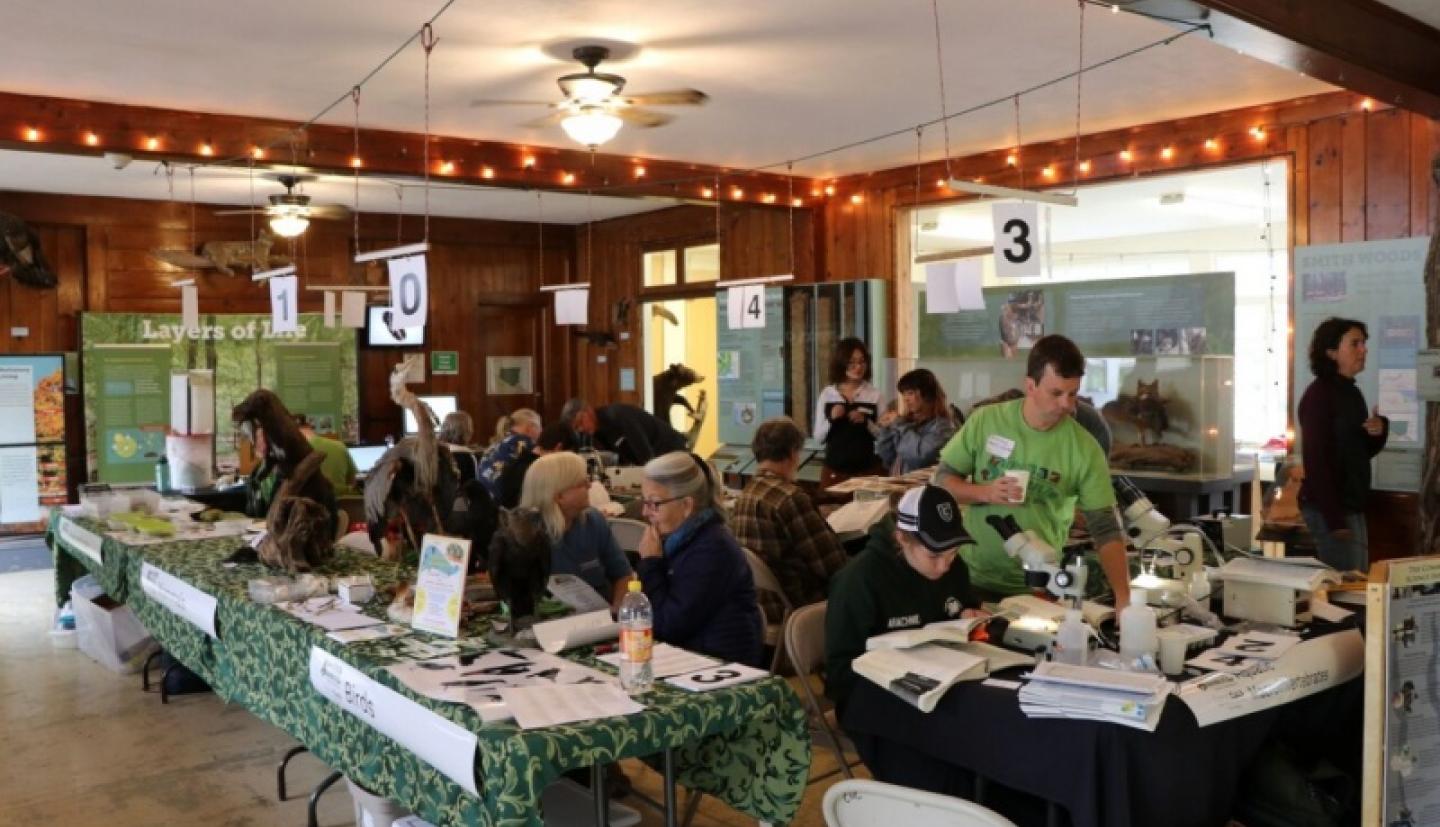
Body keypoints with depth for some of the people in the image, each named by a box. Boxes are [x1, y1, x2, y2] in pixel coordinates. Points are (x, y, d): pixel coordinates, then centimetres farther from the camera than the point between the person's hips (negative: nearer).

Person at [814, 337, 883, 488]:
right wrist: (831, 419, -14)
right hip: (834, 470, 1)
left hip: (867, 469, 0)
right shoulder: (827, 394, 2)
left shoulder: (874, 395, -1)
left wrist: (866, 422, -15)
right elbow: (818, 437, 2)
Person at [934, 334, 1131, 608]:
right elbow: (942, 479, 0)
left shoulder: (1084, 449, -11)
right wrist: (984, 492, -19)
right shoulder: (985, 421, -7)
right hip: (972, 578, 1)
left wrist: (1123, 597, -21)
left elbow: (1106, 530, -10)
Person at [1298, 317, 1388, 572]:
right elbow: (1315, 460, -19)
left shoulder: (1353, 393, 12)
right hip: (1330, 509, -9)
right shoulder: (1318, 395, -14)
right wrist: (1334, 518, -22)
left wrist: (1379, 431, -3)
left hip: (1352, 505, 9)